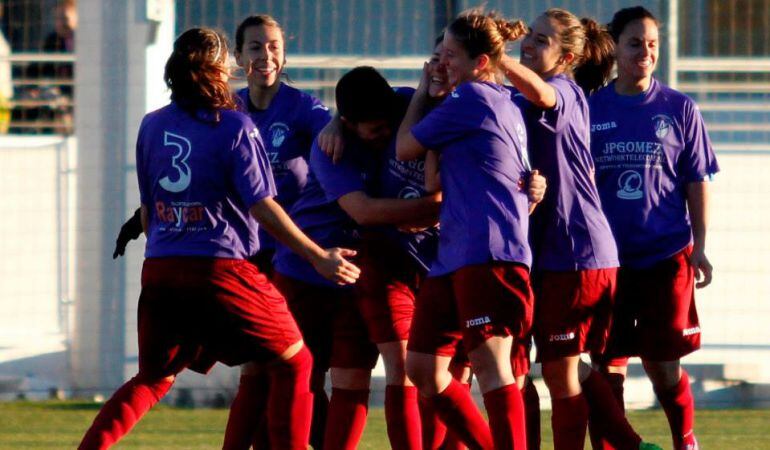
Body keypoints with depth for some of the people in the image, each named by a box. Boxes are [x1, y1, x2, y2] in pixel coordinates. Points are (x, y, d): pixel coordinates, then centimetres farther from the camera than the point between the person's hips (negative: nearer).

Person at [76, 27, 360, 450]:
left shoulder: (152, 126, 8)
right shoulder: (235, 128, -7)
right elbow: (262, 208, -11)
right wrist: (318, 257, -6)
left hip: (159, 271, 5)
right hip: (222, 269, -5)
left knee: (153, 379, 20)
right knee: (294, 364, 9)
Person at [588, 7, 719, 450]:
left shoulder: (680, 109, 3)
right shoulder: (590, 109, 4)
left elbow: (697, 181, 4)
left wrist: (699, 246, -2)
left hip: (666, 254, -1)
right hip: (606, 258, 1)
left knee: (662, 363, 1)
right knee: (608, 364, 1)